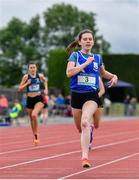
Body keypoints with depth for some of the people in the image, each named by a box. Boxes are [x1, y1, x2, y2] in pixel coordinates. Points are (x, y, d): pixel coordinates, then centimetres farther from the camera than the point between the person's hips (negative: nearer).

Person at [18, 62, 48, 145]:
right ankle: (35, 136, 31)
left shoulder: (40, 76, -2)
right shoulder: (26, 77, -5)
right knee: (32, 119, 12)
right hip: (30, 100, 2)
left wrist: (46, 89, 11)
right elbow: (20, 89, -3)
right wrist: (27, 84, -17)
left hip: (39, 99, -2)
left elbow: (45, 80, 23)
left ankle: (36, 134, -11)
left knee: (34, 115, -27)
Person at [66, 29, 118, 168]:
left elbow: (103, 73, 27)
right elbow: (69, 72, -18)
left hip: (91, 95, -1)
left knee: (85, 123, -25)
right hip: (76, 95, 1)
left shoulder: (97, 58, 8)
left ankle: (85, 157, -31)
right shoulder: (75, 55, -1)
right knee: (80, 127, 15)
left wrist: (113, 76, 7)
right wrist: (86, 63, -18)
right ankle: (90, 128, 54)